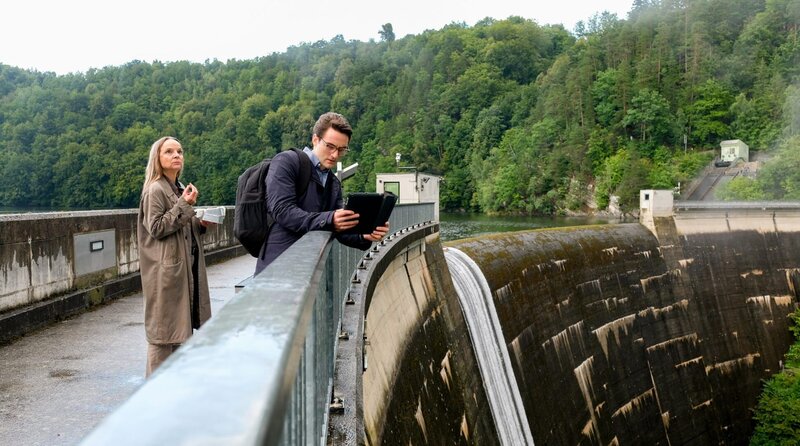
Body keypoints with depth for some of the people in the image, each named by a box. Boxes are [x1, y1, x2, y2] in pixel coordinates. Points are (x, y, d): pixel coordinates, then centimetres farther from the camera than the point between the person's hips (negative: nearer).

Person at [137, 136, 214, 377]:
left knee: (181, 327, 14)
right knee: (163, 329, -3)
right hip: (166, 270, -9)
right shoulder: (155, 190, -11)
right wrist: (184, 205, -20)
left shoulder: (180, 189, 16)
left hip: (185, 267, 9)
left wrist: (200, 224, 6)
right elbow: (156, 228, -17)